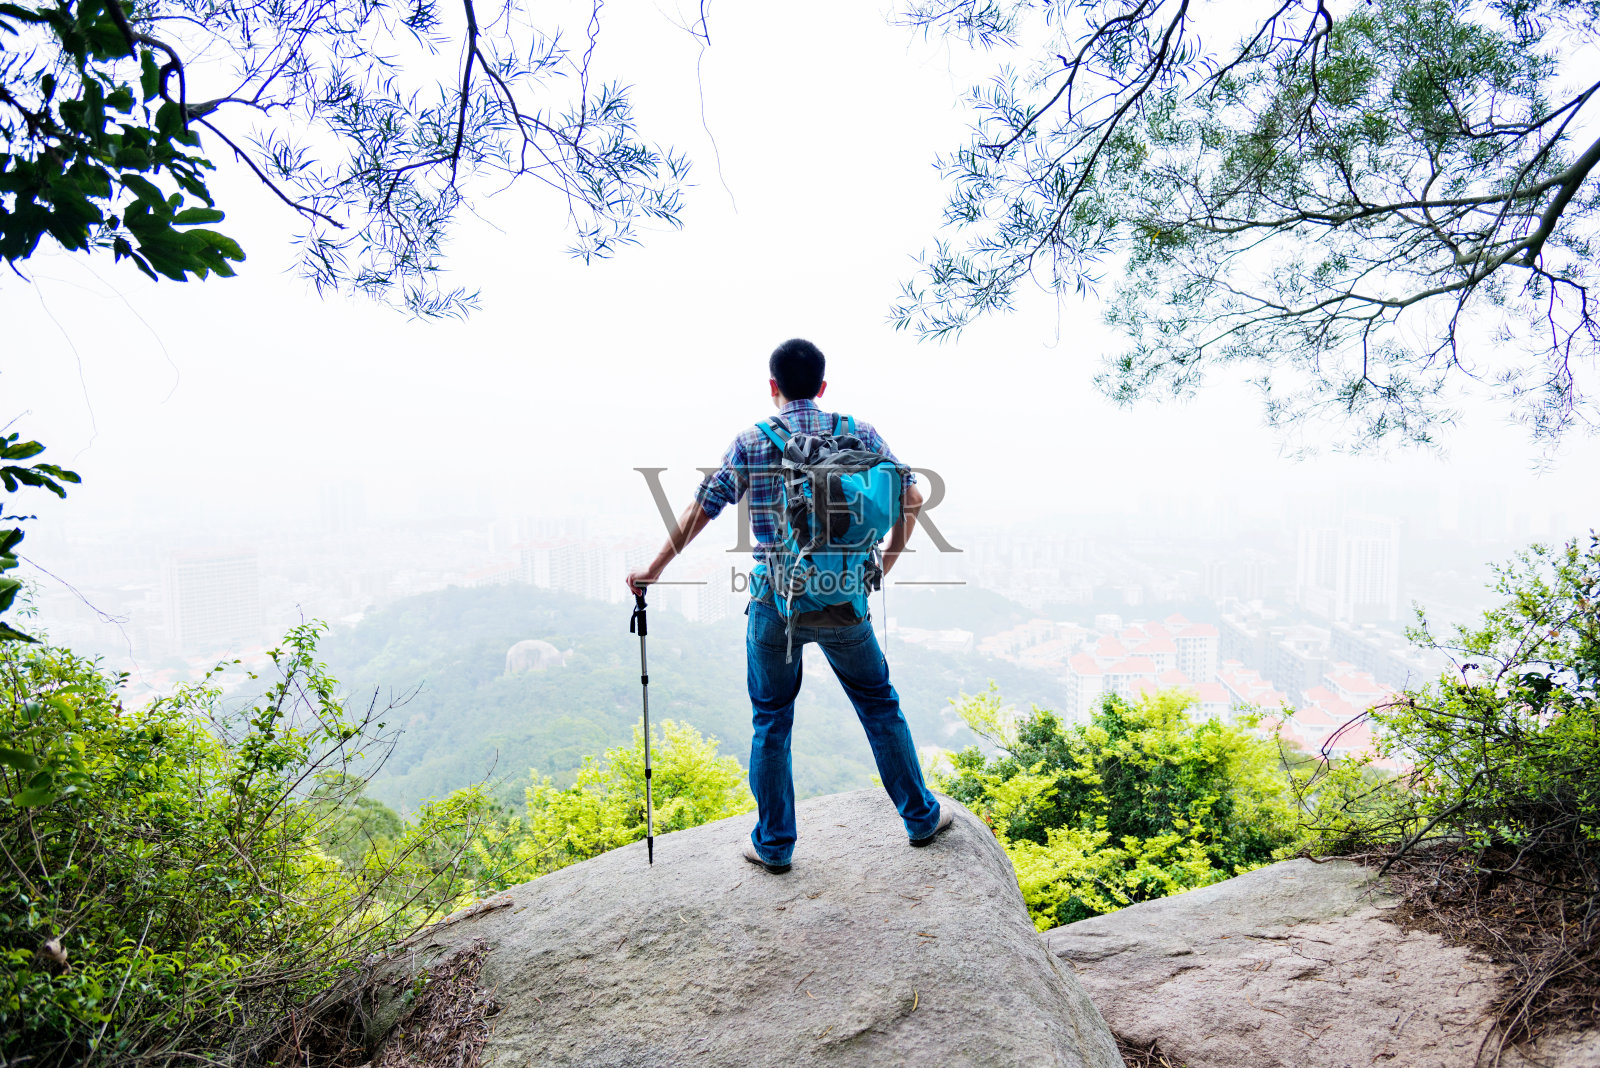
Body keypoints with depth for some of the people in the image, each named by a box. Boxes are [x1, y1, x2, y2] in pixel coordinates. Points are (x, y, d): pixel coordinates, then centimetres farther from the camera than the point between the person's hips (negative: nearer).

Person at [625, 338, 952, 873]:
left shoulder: (751, 442, 0)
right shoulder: (858, 434, 2)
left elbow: (700, 511, 2)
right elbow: (911, 496, 1)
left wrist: (653, 570, 13)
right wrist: (887, 560, 14)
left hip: (775, 603, 0)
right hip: (842, 601, 1)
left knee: (770, 720, 14)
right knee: (880, 706, 18)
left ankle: (773, 844, 24)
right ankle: (922, 816, 30)